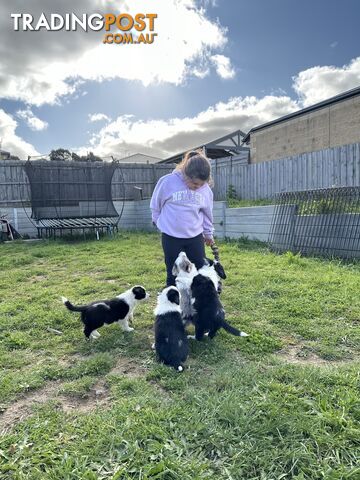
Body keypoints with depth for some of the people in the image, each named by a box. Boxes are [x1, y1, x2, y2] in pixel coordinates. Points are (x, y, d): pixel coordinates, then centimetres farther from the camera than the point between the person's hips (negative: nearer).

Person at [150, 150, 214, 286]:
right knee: (173, 274, 6)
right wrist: (160, 222, 13)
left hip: (195, 236, 3)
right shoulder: (168, 182, -16)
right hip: (171, 236, -2)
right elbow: (156, 204, 2)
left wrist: (208, 233, 20)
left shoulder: (205, 189, -5)